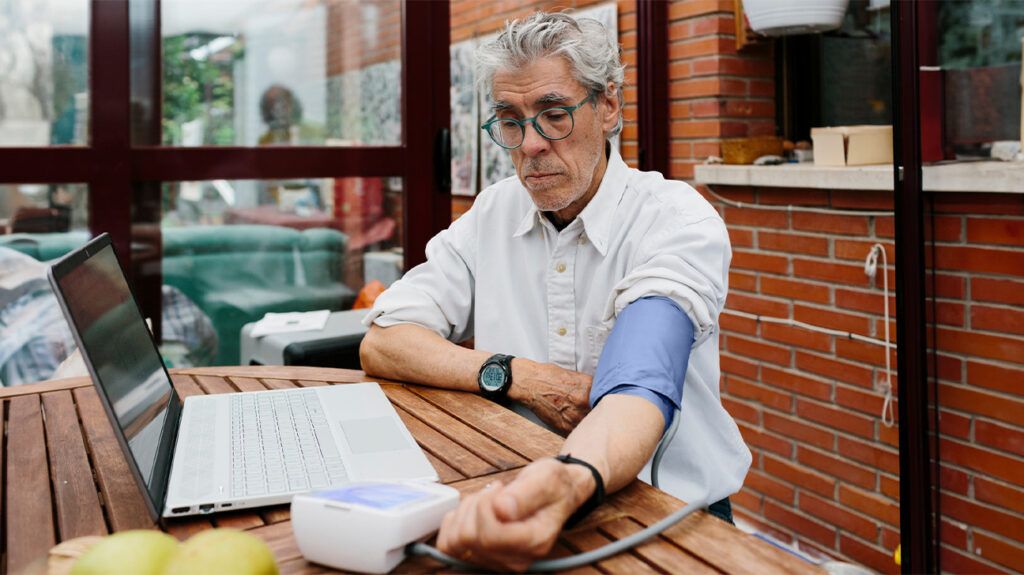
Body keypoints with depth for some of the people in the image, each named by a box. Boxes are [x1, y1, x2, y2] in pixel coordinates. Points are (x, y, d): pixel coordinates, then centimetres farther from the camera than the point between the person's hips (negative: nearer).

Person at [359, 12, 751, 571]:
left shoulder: (678, 221, -12)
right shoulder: (493, 213, 4)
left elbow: (639, 387, -28)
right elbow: (380, 344, 0)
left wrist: (573, 480, -49)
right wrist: (519, 377, -13)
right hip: (521, 489, 3)